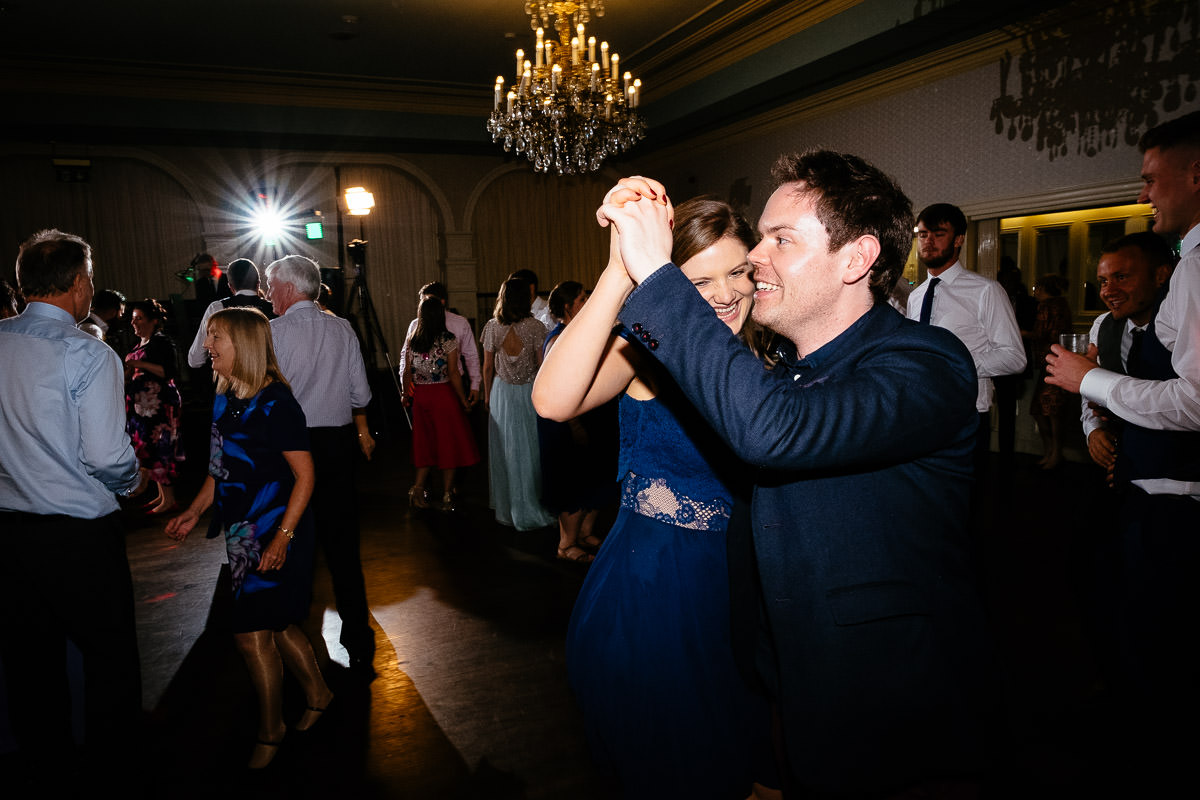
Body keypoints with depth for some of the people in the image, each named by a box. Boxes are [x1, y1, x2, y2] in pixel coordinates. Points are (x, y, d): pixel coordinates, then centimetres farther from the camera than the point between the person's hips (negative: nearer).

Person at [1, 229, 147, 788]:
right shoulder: (88, 354, -18)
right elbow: (107, 458, -20)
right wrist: (135, 479, 0)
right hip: (81, 532, -6)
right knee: (110, 657, 10)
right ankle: (110, 773, 23)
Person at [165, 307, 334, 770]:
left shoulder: (274, 403, -17)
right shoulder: (224, 399, 6)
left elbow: (305, 475, -17)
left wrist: (282, 537, -21)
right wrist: (194, 511, 11)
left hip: (275, 533, -7)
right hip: (241, 531, 8)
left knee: (252, 632, -1)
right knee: (274, 624, 16)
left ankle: (270, 731, 20)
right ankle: (317, 694, 38)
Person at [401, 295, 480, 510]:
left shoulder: (412, 341, 2)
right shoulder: (449, 340, -9)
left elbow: (407, 372, 6)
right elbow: (453, 374, -10)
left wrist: (407, 395, 20)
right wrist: (463, 399, -1)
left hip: (420, 396, 4)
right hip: (444, 394, -4)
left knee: (426, 443, 16)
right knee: (448, 444, 6)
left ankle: (418, 488, 6)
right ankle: (447, 496, 11)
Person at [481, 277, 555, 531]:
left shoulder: (492, 327, -4)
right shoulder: (535, 327, -12)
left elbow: (488, 366, 2)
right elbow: (542, 365, -9)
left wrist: (487, 395, 14)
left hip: (501, 392, 2)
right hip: (529, 392, -2)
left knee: (503, 449, 12)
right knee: (529, 449, 6)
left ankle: (505, 509, 24)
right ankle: (529, 511, 13)